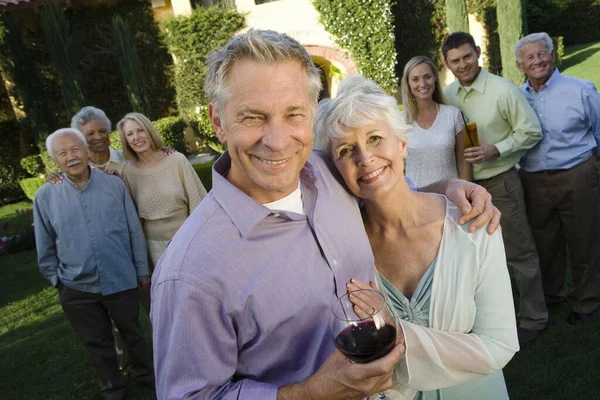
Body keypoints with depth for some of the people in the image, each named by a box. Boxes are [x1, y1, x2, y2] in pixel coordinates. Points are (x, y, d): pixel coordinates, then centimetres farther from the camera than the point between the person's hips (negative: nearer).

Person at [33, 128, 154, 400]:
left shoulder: (114, 185, -6)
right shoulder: (45, 197, -6)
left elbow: (135, 231, -1)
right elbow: (45, 248, 4)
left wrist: (142, 269, 2)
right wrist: (56, 279, 7)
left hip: (121, 281, 0)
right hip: (77, 289, 1)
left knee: (132, 332, 19)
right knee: (97, 343, 17)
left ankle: (144, 373, 44)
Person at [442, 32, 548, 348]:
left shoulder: (503, 90, -13)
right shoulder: (447, 95, 1)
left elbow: (531, 131, -8)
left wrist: (495, 150, -20)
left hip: (500, 182, -5)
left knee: (518, 252, 4)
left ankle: (533, 318, 21)